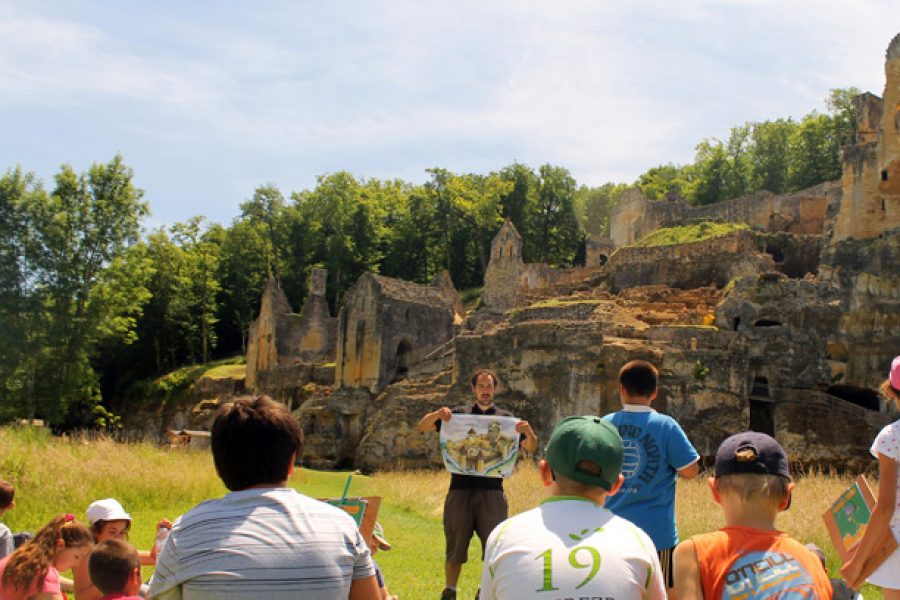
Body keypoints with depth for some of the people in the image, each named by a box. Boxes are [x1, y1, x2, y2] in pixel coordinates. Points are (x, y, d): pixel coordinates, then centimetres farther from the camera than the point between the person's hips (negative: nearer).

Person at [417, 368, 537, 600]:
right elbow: (422, 427, 4)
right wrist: (437, 415, -18)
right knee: (455, 546, 6)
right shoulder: (459, 414, 9)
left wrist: (529, 433, -20)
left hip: (492, 491, 0)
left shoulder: (505, 418, 9)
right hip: (460, 490, 0)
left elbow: (531, 448, 4)